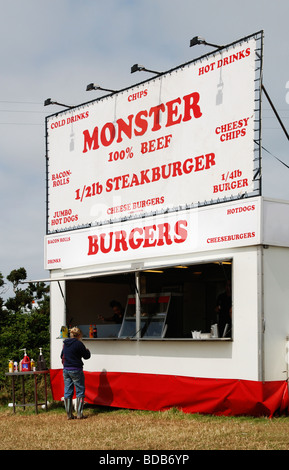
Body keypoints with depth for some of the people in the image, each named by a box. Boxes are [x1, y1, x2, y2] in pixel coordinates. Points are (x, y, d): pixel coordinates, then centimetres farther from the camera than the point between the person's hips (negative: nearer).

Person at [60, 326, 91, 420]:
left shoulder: (65, 344, 8)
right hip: (76, 370, -6)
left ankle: (69, 414, 10)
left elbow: (62, 356, 20)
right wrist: (87, 351, 17)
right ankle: (79, 414, 0)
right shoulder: (78, 344, -12)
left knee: (67, 392, 9)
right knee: (80, 391, 4)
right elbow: (86, 356, -3)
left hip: (66, 370, 6)